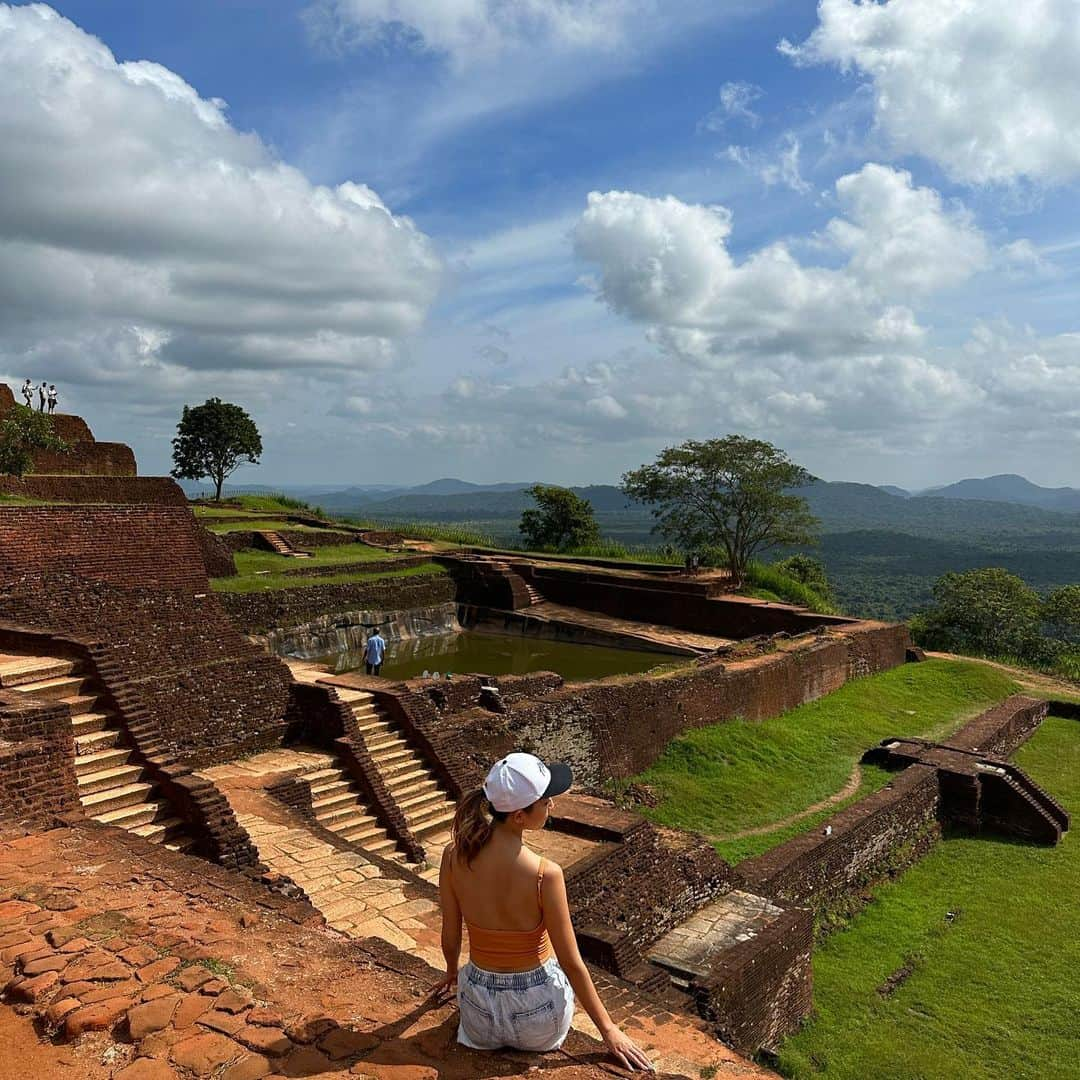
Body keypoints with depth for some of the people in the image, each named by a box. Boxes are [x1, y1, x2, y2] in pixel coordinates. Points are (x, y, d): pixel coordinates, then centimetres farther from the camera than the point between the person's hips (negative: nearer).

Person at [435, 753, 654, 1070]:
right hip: (538, 1023, -2)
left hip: (480, 1017, 3)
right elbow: (572, 964, -17)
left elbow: (450, 936, -1)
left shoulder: (453, 856, -17)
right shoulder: (545, 875, -28)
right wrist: (608, 1029, -2)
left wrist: (452, 972, 21)